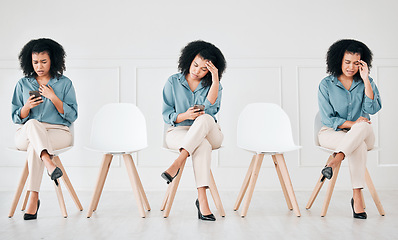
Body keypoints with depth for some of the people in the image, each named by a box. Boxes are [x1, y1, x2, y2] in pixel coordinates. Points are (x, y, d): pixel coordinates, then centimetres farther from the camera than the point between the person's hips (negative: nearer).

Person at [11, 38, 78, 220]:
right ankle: (49, 165, -55)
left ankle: (33, 198, -34)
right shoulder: (23, 84, 12)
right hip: (25, 134, 1)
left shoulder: (64, 84, 7)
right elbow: (16, 118, 9)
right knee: (33, 124, -36)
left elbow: (72, 116, -1)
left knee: (34, 146, -35)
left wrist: (54, 97, -13)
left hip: (58, 132, -1)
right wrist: (27, 107, -13)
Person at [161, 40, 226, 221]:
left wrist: (215, 79, -21)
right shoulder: (173, 82, 4)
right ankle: (202, 200, -42)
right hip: (178, 131, -1)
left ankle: (177, 164, -43)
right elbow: (166, 114, 2)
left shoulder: (213, 85, 5)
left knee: (205, 118, -37)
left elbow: (210, 108, -16)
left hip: (209, 133, 1)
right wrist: (184, 116, -19)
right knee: (202, 145, -37)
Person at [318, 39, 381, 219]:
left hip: (363, 134, 2)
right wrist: (351, 124, -22)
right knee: (358, 146, -35)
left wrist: (366, 80, -17)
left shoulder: (367, 83, 4)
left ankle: (334, 161, -46)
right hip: (332, 133, -2)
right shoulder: (326, 84, -3)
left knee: (363, 126, -36)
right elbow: (327, 118, -7)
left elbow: (373, 109, -13)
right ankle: (357, 197, -36)